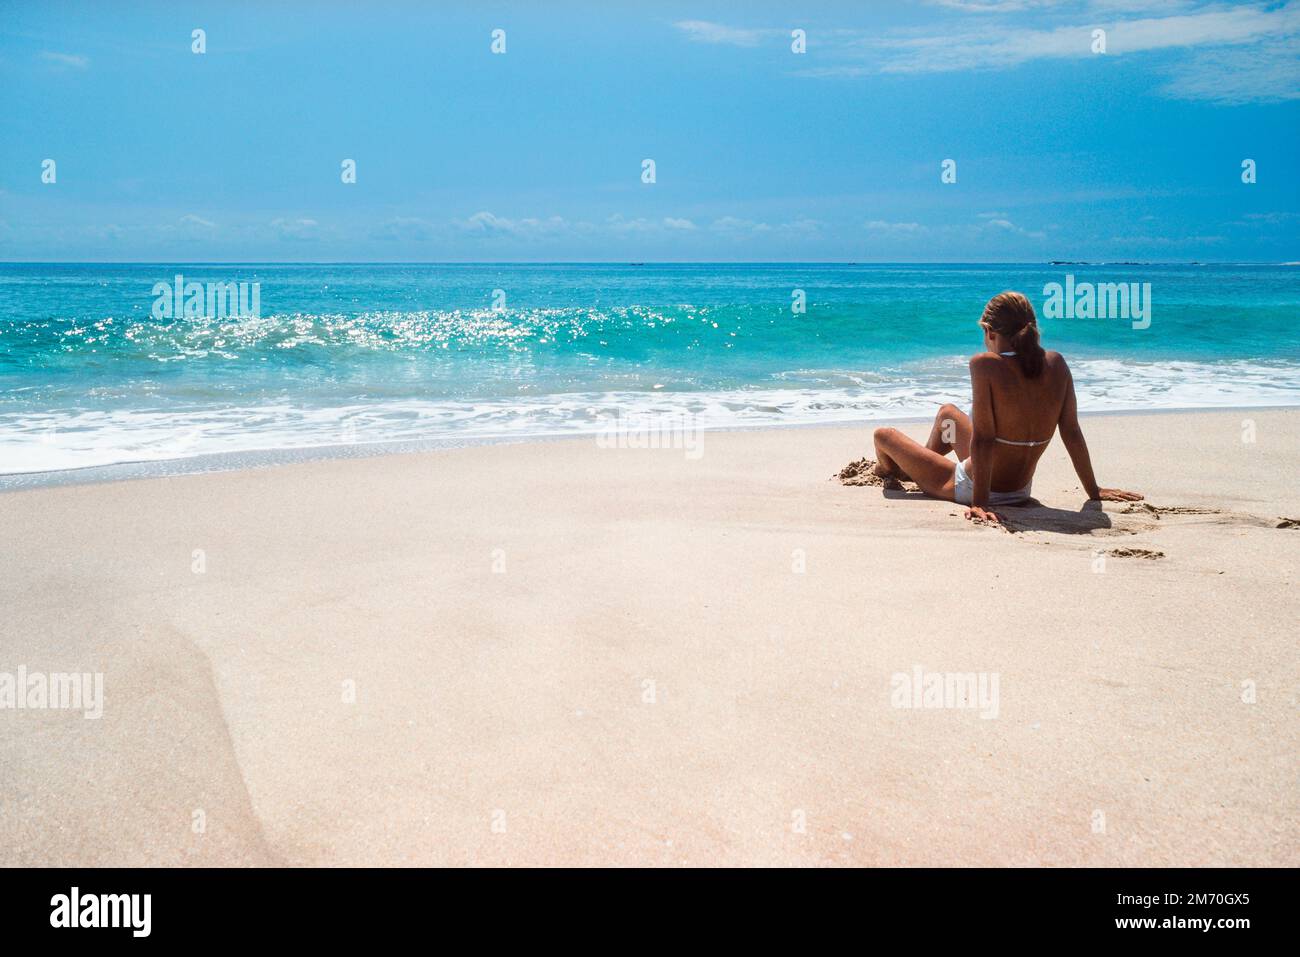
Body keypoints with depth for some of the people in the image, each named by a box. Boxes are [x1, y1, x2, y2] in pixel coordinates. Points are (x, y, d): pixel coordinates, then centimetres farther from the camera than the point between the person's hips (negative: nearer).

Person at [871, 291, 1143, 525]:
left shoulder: (985, 364, -25)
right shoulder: (1056, 364, -9)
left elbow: (983, 438, -27)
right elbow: (1072, 433, -5)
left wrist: (979, 502, -25)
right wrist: (1094, 490, 5)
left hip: (968, 488, -7)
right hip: (1020, 491, 7)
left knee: (884, 435, 16)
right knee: (947, 412, 31)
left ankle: (891, 471, 52)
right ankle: (913, 468, 56)